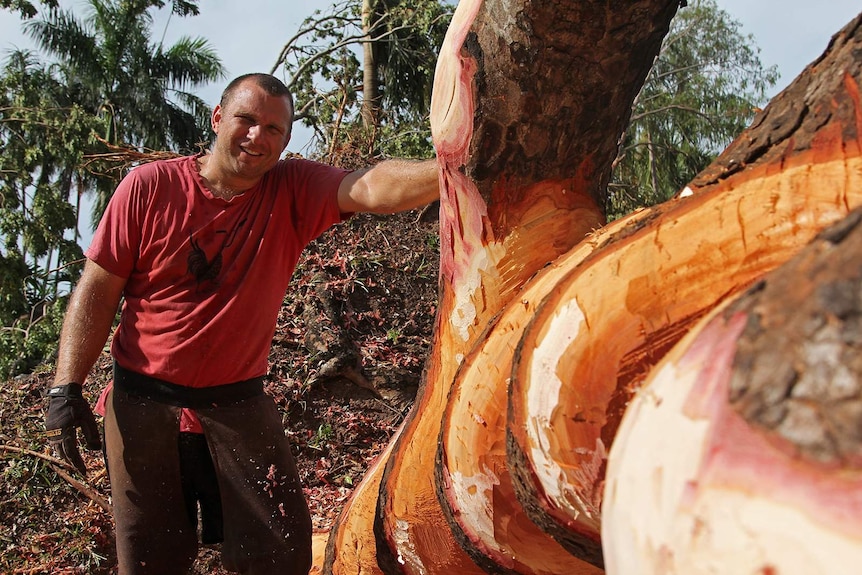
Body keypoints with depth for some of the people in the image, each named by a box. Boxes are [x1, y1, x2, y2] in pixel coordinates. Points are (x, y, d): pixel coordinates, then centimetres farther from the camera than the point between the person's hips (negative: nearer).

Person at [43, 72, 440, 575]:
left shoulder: (294, 192, -5)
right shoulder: (150, 187, -5)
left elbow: (373, 188, -24)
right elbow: (97, 290, -2)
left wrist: (448, 170, -44)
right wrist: (66, 387, -8)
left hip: (238, 399, 1)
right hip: (144, 397, -1)